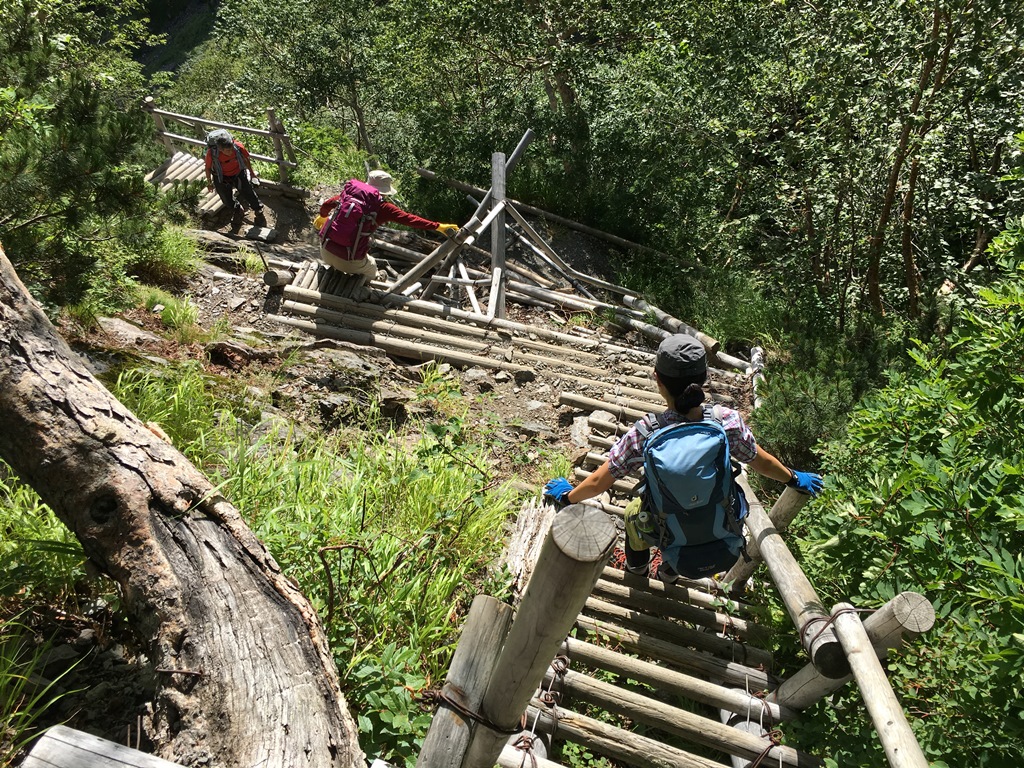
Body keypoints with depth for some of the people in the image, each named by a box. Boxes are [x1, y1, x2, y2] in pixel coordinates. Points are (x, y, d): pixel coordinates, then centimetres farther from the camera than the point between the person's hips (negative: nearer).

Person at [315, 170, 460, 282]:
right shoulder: (382, 207, -9)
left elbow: (325, 205, 19)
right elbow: (409, 219, -14)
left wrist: (322, 216, 41)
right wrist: (438, 226, -13)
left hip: (326, 250, 4)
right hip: (350, 261, -4)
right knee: (371, 271, 30)